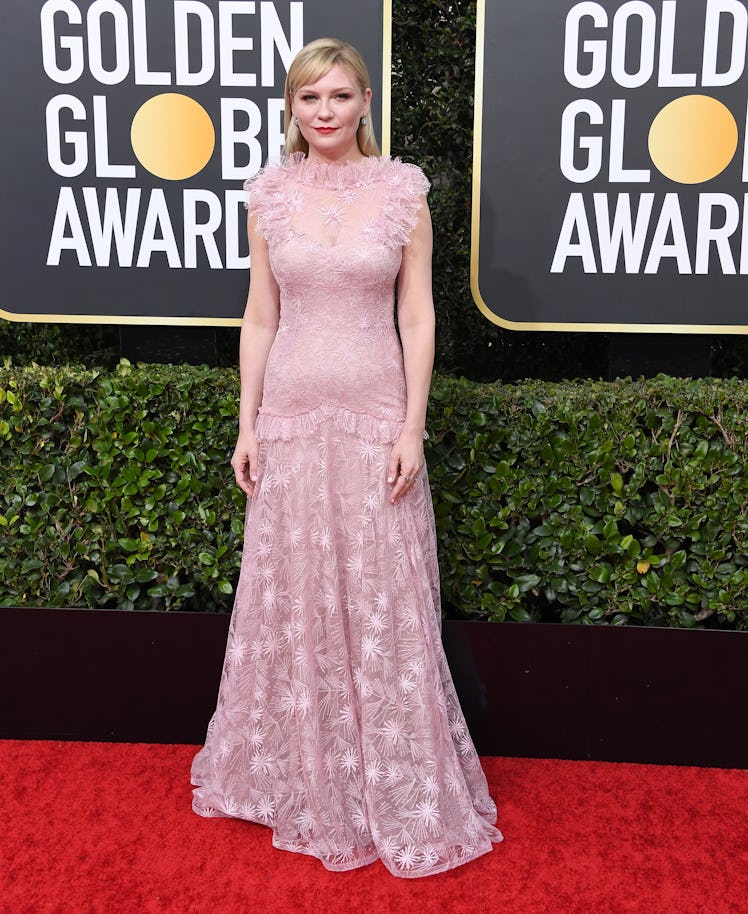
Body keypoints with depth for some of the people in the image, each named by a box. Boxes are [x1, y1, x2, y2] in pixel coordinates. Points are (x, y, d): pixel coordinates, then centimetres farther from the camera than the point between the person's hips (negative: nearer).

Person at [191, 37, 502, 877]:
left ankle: (395, 786, 25)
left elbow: (417, 316, -2)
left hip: (375, 412, -2)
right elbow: (259, 317, 6)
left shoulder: (403, 191, 0)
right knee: (291, 593, 10)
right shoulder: (269, 194, 5)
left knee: (382, 596, 4)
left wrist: (413, 426, -8)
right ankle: (298, 775, 32)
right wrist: (247, 422, 2)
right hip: (291, 411, 2)